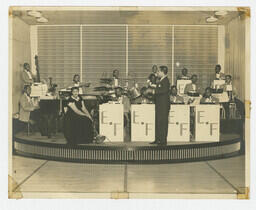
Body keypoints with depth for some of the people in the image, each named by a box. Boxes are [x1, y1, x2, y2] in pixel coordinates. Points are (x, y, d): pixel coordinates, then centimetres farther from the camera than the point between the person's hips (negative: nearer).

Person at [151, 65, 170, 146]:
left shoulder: (165, 80, -12)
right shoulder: (161, 80, 17)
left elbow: (164, 90, -25)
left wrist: (155, 91, -17)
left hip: (164, 105, -10)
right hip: (159, 105, 10)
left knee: (163, 122, -7)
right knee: (158, 122, 12)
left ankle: (163, 140, -3)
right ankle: (158, 139, 17)